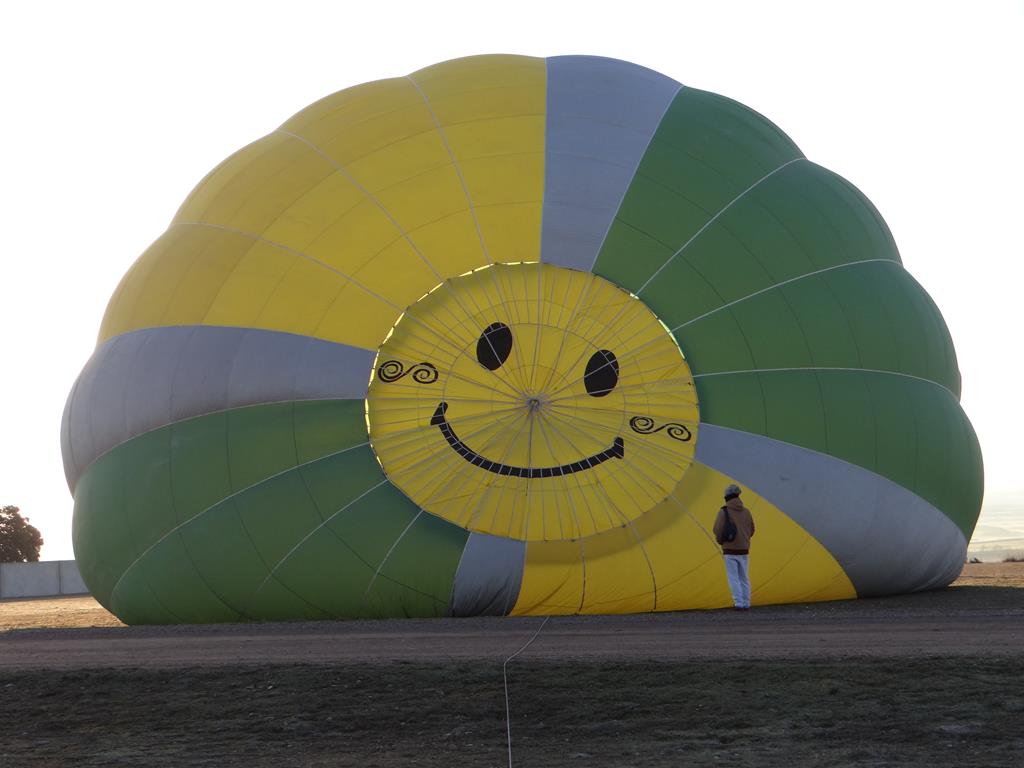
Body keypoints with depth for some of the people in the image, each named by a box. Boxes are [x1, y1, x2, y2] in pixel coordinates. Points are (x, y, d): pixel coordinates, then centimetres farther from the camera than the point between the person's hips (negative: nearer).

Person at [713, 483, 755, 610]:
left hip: (730, 550, -4)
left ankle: (739, 603, -6)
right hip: (744, 550, 4)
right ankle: (746, 603, 9)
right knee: (744, 578, 12)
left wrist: (720, 540, 7)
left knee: (733, 578, 0)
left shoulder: (723, 512, -10)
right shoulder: (746, 512, 3)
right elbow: (751, 531, 10)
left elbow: (718, 530, -14)